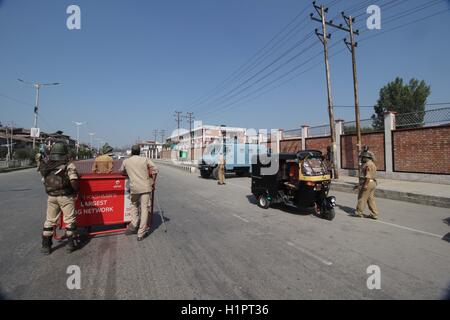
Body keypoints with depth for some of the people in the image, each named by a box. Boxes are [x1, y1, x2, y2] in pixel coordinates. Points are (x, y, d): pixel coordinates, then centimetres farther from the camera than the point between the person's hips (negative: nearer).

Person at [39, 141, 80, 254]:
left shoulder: (46, 166, 4)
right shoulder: (69, 166, -12)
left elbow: (44, 182, 6)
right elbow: (74, 182, -21)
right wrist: (76, 190, -3)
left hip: (51, 197, 5)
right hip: (66, 197, -5)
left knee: (49, 221, 17)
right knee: (69, 220, 8)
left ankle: (46, 246, 24)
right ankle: (71, 244, 17)